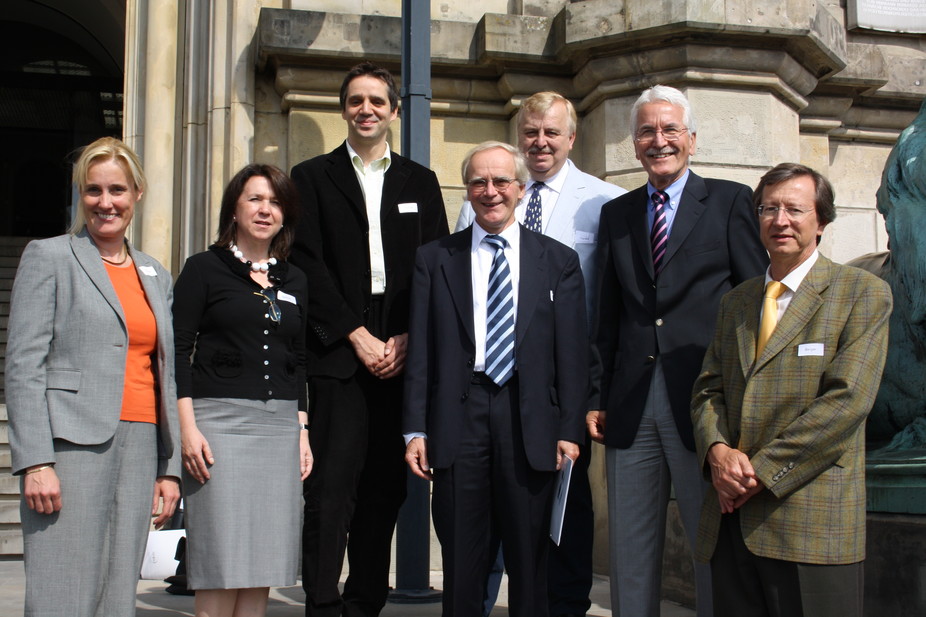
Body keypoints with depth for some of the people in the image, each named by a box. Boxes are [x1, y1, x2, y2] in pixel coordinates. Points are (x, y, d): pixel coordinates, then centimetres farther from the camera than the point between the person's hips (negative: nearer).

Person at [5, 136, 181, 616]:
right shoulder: (48, 257, 3)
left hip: (139, 448, 5)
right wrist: (35, 463, -13)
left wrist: (169, 467, 12)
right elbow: (23, 365, -4)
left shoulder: (155, 275, 18)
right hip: (72, 446, -5)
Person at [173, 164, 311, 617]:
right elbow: (178, 350, -3)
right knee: (222, 568, -7)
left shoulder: (294, 281, 16)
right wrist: (188, 427, -11)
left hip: (281, 426, 4)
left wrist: (303, 433, 11)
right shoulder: (205, 268, 3)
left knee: (262, 569, 3)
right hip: (219, 420, -4)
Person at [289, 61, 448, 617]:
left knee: (386, 488, 4)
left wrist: (408, 339, -3)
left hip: (401, 355, 3)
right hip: (337, 355, -2)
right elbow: (308, 265, 0)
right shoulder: (313, 176, 9)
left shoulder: (421, 181, 16)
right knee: (332, 486, -8)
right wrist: (357, 337, -7)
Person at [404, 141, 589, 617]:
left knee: (529, 562, 8)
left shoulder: (559, 261, 8)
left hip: (530, 417, 0)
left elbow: (573, 353, 4)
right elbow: (420, 351, 5)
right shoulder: (434, 259, 8)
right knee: (462, 563, 7)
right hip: (458, 414, 0)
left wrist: (569, 430, -3)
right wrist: (415, 430, -1)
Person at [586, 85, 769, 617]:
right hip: (631, 407, 4)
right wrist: (598, 397, 7)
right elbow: (609, 316, 14)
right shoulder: (616, 213, 15)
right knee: (631, 557, 10)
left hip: (704, 400, -4)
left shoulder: (730, 202, 3)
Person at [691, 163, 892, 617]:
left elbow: (846, 400, -11)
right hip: (731, 522, 5)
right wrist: (717, 451, -8)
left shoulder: (864, 294, -1)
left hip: (812, 523, -5)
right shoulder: (736, 302, 18)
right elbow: (708, 389, 14)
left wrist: (761, 470, -14)